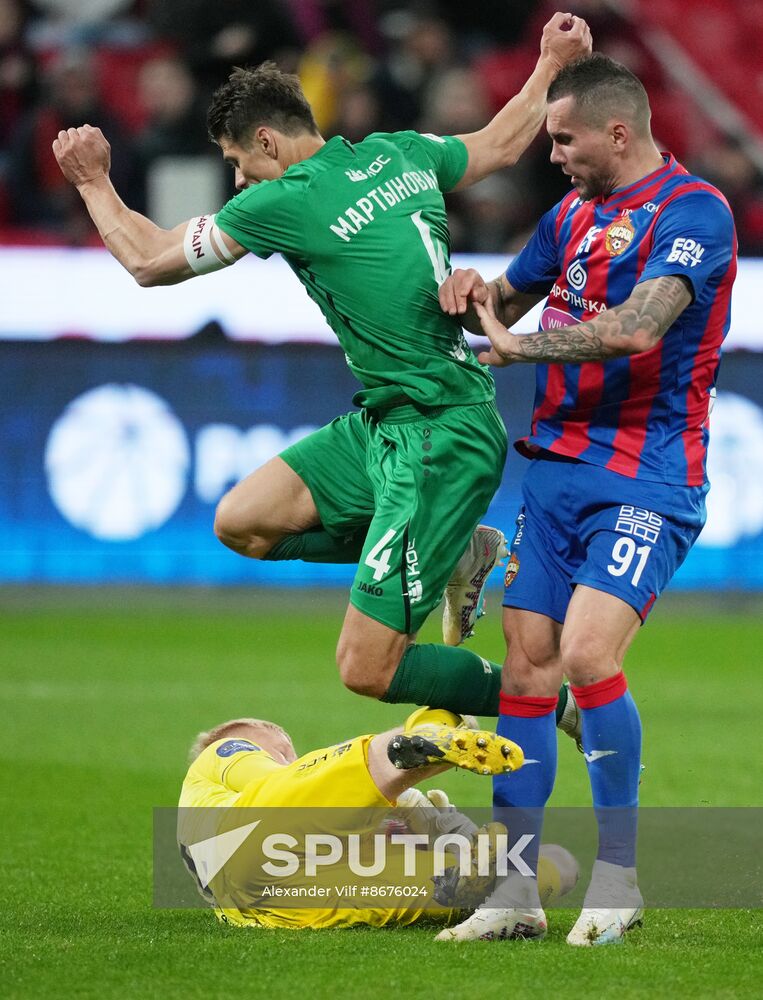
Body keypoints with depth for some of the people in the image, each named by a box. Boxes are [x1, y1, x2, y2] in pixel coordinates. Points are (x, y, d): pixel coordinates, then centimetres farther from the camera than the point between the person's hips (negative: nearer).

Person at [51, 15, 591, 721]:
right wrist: (551, 62, 41)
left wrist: (94, 183, 16)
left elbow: (147, 261, 0)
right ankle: (454, 553, 18)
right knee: (241, 522, 10)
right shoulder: (402, 154, 6)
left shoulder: (285, 203, -15)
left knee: (368, 669, -8)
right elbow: (502, 143, 26)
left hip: (441, 440, -9)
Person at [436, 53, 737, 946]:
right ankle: (514, 890, 6)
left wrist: (520, 346, -13)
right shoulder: (572, 213, 14)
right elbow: (505, 302, 28)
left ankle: (617, 879, -7)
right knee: (525, 665, 2)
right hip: (555, 465, 8)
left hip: (645, 479, -7)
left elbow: (635, 328, -25)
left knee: (588, 655, -20)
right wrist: (471, 292, 4)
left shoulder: (692, 211, -12)